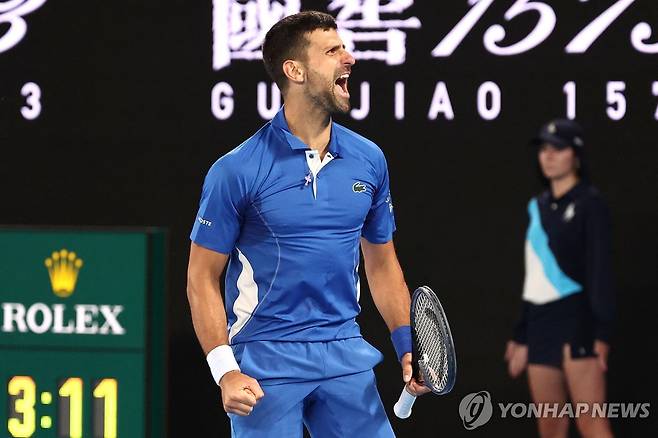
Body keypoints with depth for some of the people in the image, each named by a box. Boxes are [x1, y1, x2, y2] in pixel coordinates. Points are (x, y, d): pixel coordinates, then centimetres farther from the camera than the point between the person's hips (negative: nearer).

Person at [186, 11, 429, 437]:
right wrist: (225, 370, -13)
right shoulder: (236, 171, -8)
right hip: (266, 361, -4)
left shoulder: (369, 160, 6)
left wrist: (408, 346, 5)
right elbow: (203, 278, -4)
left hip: (347, 355, 4)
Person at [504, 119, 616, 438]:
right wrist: (521, 336, 20)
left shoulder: (589, 203, -3)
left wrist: (601, 334, -19)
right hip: (540, 321, 7)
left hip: (577, 319, -7)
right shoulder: (538, 206, 16)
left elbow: (600, 269, -10)